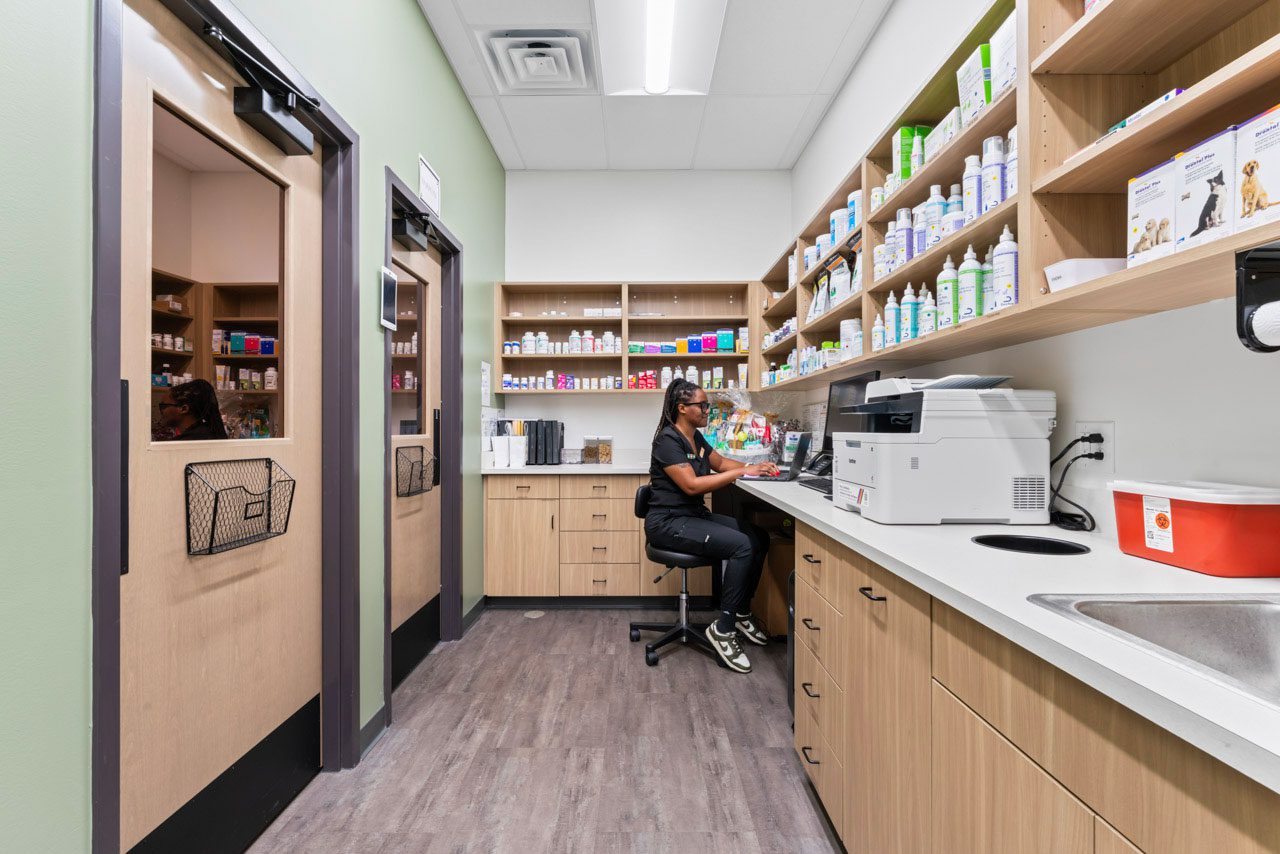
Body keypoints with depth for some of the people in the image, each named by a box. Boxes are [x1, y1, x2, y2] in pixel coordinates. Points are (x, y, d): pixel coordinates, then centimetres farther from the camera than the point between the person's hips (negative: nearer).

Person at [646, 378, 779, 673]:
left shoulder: (696, 437, 10)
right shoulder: (668, 440, -17)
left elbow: (720, 463, 20)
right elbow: (692, 485, -24)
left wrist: (754, 467, 2)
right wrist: (741, 472, -21)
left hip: (695, 515, 9)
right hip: (669, 522, -9)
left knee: (759, 538, -1)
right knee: (741, 545, -23)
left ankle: (741, 613, 14)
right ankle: (723, 629, -9)